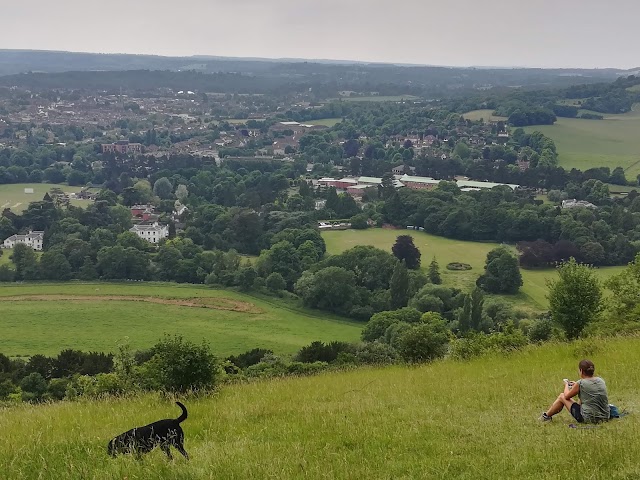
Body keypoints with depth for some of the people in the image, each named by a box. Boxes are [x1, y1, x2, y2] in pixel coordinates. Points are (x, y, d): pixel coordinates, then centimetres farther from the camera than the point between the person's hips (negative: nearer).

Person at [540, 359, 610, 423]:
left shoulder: (580, 383, -14)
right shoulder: (601, 381, 3)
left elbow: (567, 396, 2)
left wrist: (566, 385, 21)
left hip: (588, 419, -6)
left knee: (562, 396, 13)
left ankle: (546, 416, 33)